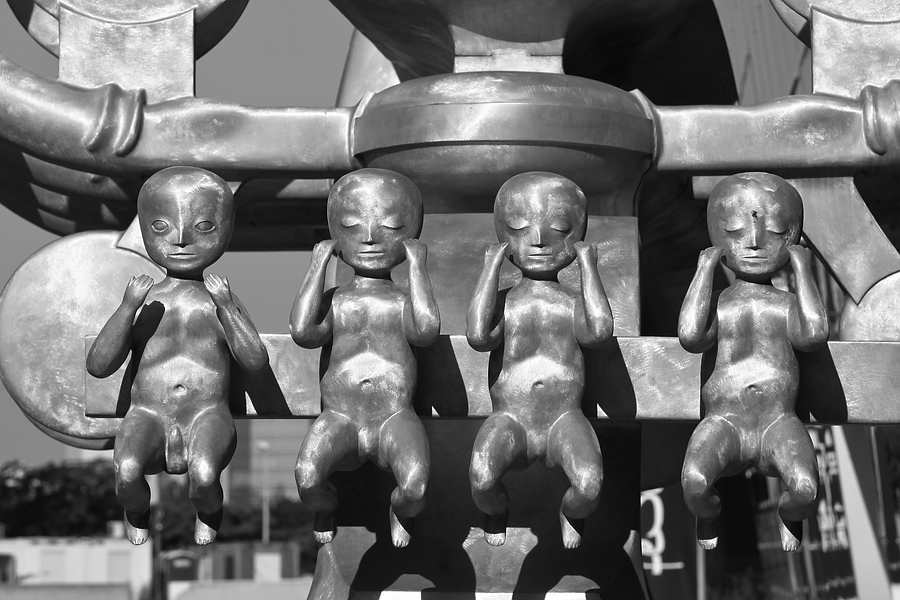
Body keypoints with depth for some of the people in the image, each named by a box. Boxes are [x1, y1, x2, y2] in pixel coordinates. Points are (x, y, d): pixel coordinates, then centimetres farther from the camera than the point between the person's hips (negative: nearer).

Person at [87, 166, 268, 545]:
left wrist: (226, 307, -12)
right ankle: (137, 513, 4)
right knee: (126, 471, -32)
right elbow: (98, 367, 1)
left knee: (204, 475, -33)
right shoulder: (143, 301, 11)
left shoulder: (221, 300, 11)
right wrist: (128, 308, -10)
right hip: (149, 414, 0)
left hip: (207, 413, 0)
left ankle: (208, 514, 5)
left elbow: (256, 362, 0)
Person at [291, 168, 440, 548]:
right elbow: (303, 332, -7)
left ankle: (401, 511, 11)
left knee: (415, 488, -30)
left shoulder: (405, 302, 12)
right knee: (306, 479, -30)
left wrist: (416, 266, -4)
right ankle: (324, 509, 10)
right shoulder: (334, 301, 15)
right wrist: (319, 264, 1)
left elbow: (426, 331, -12)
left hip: (395, 417, -1)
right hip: (339, 418, 1)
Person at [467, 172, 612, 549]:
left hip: (564, 417, 0)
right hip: (510, 419, 0)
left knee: (590, 486, -30)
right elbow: (478, 336, -17)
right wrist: (491, 268, -9)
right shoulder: (503, 303, 6)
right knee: (481, 479, -32)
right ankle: (495, 509, 8)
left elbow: (598, 331, -17)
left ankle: (570, 512, 11)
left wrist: (589, 268, -9)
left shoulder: (574, 304, 7)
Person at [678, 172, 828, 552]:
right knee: (694, 483, -32)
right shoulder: (717, 306, 14)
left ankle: (789, 516, 11)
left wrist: (802, 269, 0)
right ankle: (708, 517, 8)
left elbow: (813, 335, -10)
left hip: (778, 420, 0)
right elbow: (691, 337, -10)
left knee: (805, 490, -30)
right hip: (724, 420, 0)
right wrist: (705, 270, 1)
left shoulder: (787, 305, 14)